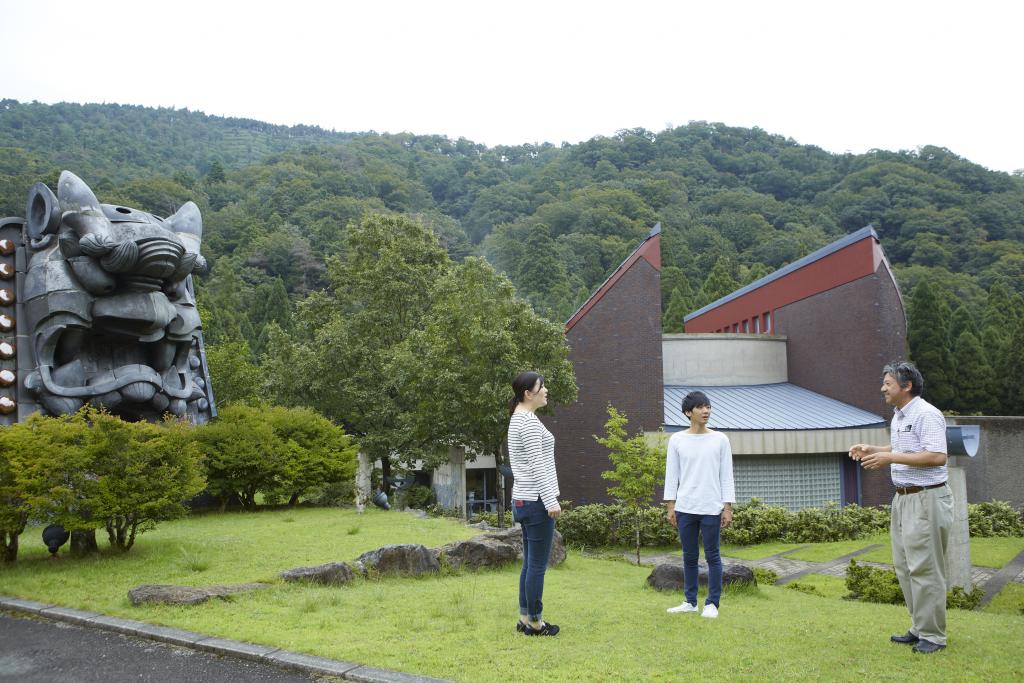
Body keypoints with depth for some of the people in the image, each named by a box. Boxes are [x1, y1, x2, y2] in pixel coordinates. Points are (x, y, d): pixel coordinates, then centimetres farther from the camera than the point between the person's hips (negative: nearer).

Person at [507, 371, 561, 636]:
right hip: (536, 500, -10)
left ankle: (525, 619, 20)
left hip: (523, 499, 10)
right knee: (538, 565, -2)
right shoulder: (530, 421, -16)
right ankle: (534, 622, 6)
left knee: (530, 563, 14)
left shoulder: (518, 419, 15)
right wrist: (551, 501, -20)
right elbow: (537, 466, -21)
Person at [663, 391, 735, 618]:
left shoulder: (720, 440, 2)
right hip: (685, 508, 1)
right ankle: (690, 601, 20)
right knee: (689, 556, 9)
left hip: (711, 508, -1)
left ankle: (712, 603, 12)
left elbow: (726, 476, 2)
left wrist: (728, 507, -3)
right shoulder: (677, 440, 3)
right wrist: (670, 507, 1)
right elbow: (671, 475, 5)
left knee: (712, 556, 3)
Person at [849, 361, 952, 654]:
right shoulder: (899, 416, 15)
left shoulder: (926, 414, -16)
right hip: (903, 498, 10)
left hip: (925, 499, -10)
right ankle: (920, 628, 23)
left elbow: (937, 456, -26)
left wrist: (890, 457, -24)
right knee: (904, 566, 13)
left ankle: (933, 635, 6)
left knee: (924, 567, -4)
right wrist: (871, 451, 12)